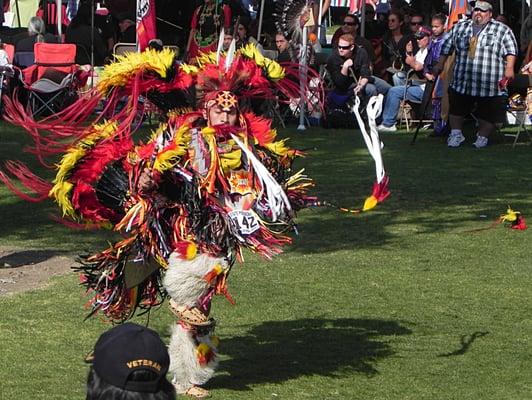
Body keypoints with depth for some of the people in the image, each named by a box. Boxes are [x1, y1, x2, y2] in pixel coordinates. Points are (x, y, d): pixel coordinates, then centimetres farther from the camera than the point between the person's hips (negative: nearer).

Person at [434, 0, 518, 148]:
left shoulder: (502, 30, 1)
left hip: (490, 85, -3)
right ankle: (456, 134, 21)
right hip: (462, 82, 3)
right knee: (456, 109, 9)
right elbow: (447, 47, 16)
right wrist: (440, 64, 12)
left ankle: (482, 137, 18)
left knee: (487, 114, 3)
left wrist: (509, 68, -15)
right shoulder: (460, 28, 12)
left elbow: (510, 51, -4)